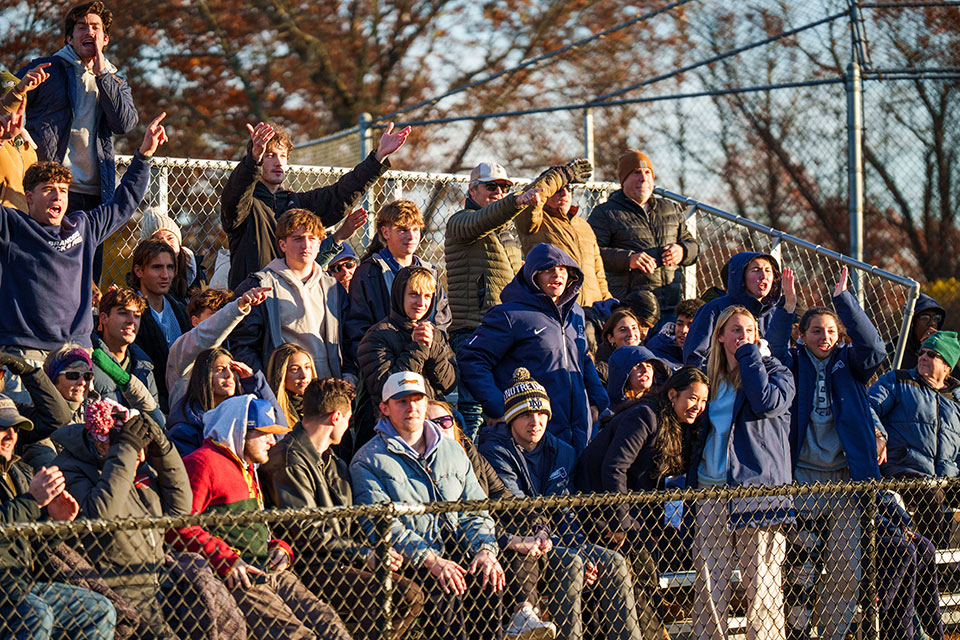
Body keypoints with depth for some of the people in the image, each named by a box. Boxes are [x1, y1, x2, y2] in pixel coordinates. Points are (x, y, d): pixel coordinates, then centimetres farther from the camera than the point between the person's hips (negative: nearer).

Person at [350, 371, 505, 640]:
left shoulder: (452, 451, 21)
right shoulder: (369, 461, 3)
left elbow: (475, 510, 19)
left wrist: (485, 550, -4)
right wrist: (429, 560, -21)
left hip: (457, 552, 4)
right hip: (408, 561, -4)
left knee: (489, 580, -27)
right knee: (442, 591, -34)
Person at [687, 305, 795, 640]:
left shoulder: (774, 371, 7)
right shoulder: (711, 379, 19)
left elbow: (767, 403, -16)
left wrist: (749, 355, -6)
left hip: (758, 487, -4)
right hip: (711, 491, 4)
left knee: (761, 586, -7)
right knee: (709, 584, -1)